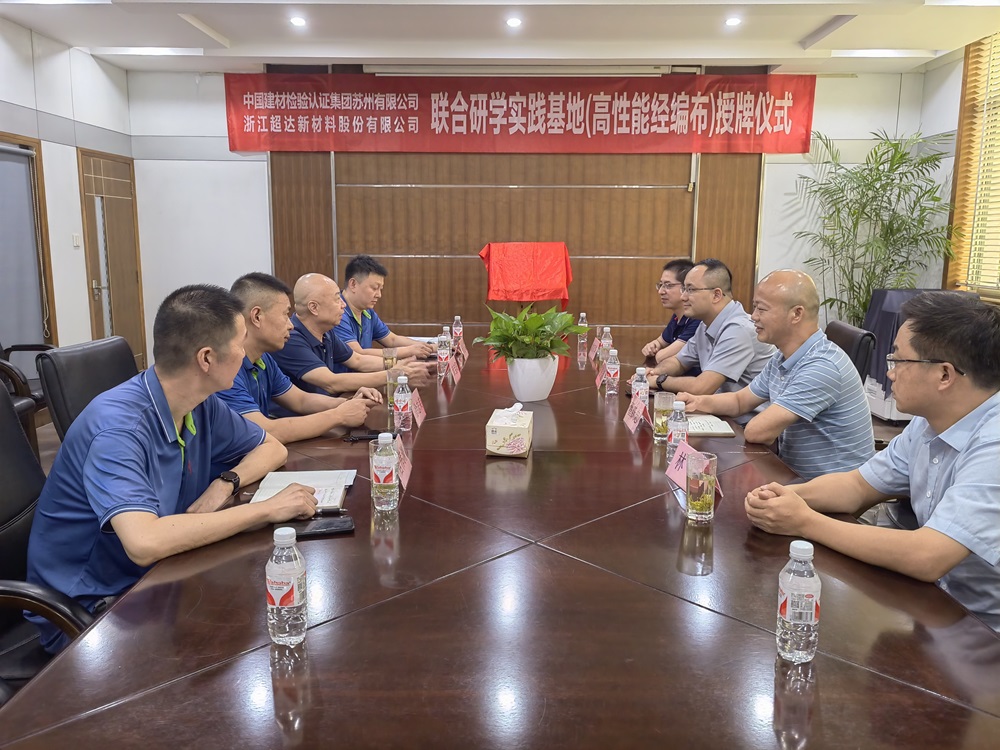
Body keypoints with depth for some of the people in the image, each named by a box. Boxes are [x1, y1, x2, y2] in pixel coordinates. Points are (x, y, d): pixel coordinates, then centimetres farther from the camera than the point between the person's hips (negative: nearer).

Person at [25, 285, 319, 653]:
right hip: (84, 609, -7)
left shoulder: (202, 406, -5)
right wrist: (266, 509, -33)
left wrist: (225, 483, -13)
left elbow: (272, 448, 9)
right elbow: (145, 543, -41)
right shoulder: (118, 423, -28)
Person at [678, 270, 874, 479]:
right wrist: (700, 402, -1)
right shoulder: (782, 358, 5)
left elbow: (756, 432, -25)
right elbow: (740, 401, 17)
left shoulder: (822, 366, -25)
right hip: (796, 477, 8)